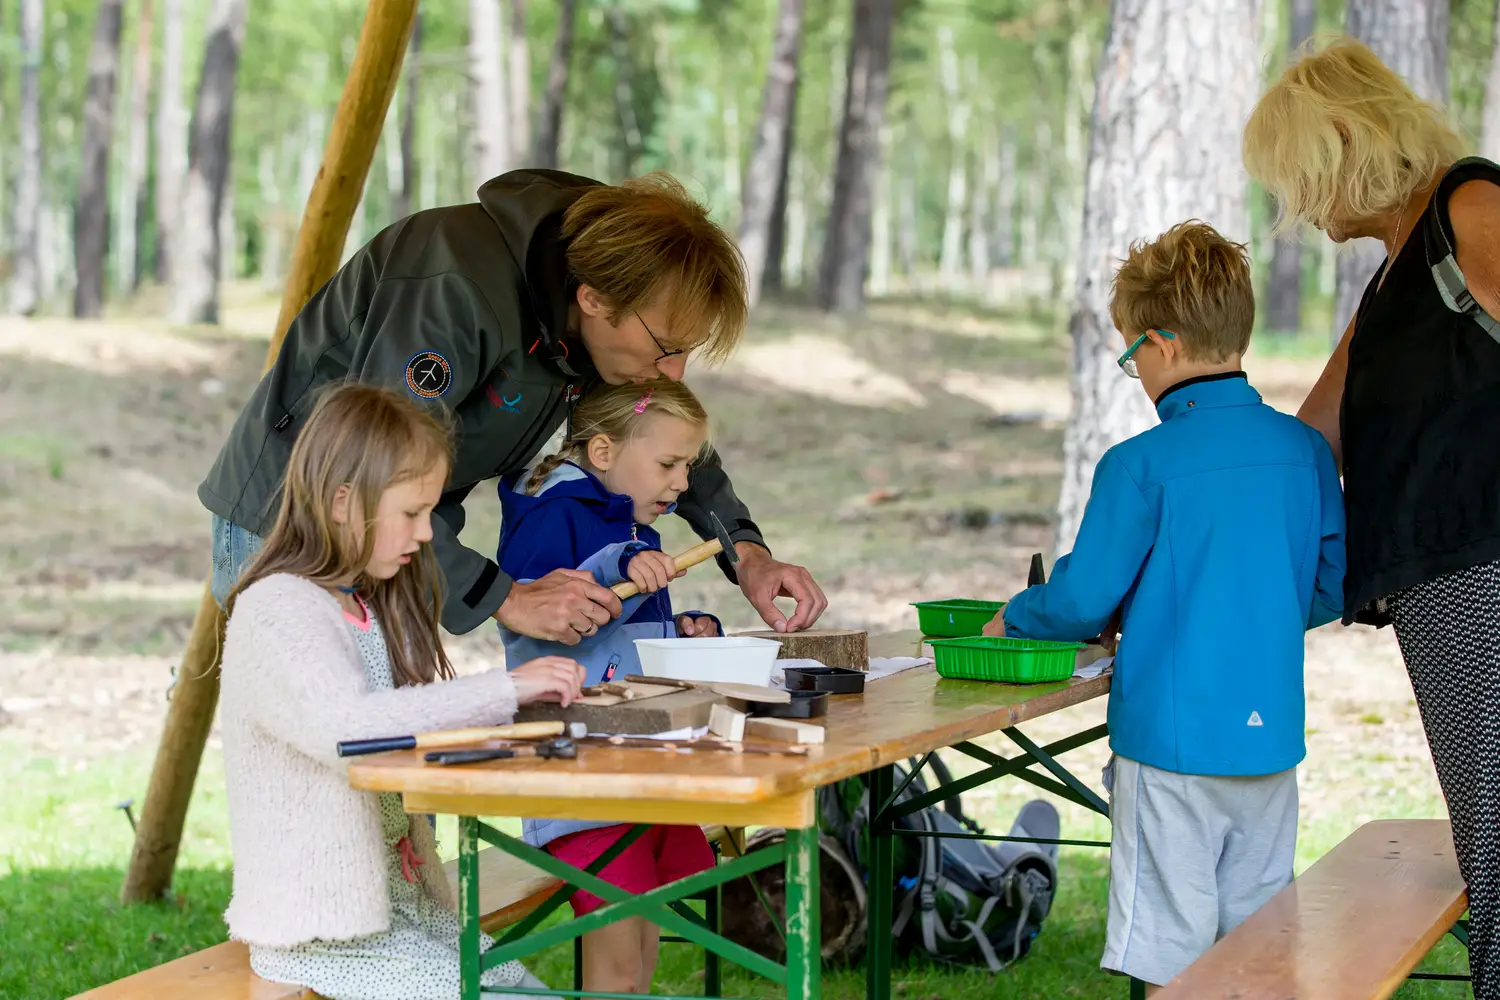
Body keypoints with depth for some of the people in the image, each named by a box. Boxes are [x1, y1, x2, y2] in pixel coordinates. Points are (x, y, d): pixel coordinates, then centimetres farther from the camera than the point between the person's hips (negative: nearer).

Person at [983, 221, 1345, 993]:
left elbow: (1083, 598, -8)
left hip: (1173, 740, -5)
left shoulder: (1141, 465, -12)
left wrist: (1012, 620, 12)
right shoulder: (1306, 451, 3)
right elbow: (1329, 590, 11)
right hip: (1272, 736, 5)